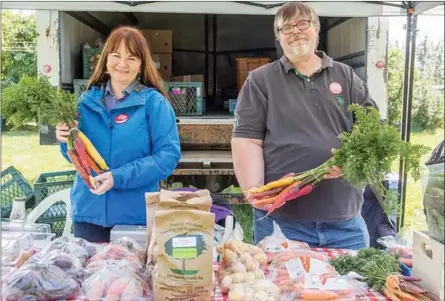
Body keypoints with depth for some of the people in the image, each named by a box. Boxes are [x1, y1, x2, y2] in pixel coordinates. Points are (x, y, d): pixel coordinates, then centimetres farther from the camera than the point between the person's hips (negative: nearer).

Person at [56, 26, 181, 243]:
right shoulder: (87, 100, 6)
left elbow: (168, 155, -13)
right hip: (88, 212, 3)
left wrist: (120, 177, -20)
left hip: (136, 216, -3)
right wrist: (67, 141, -9)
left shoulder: (154, 102, -7)